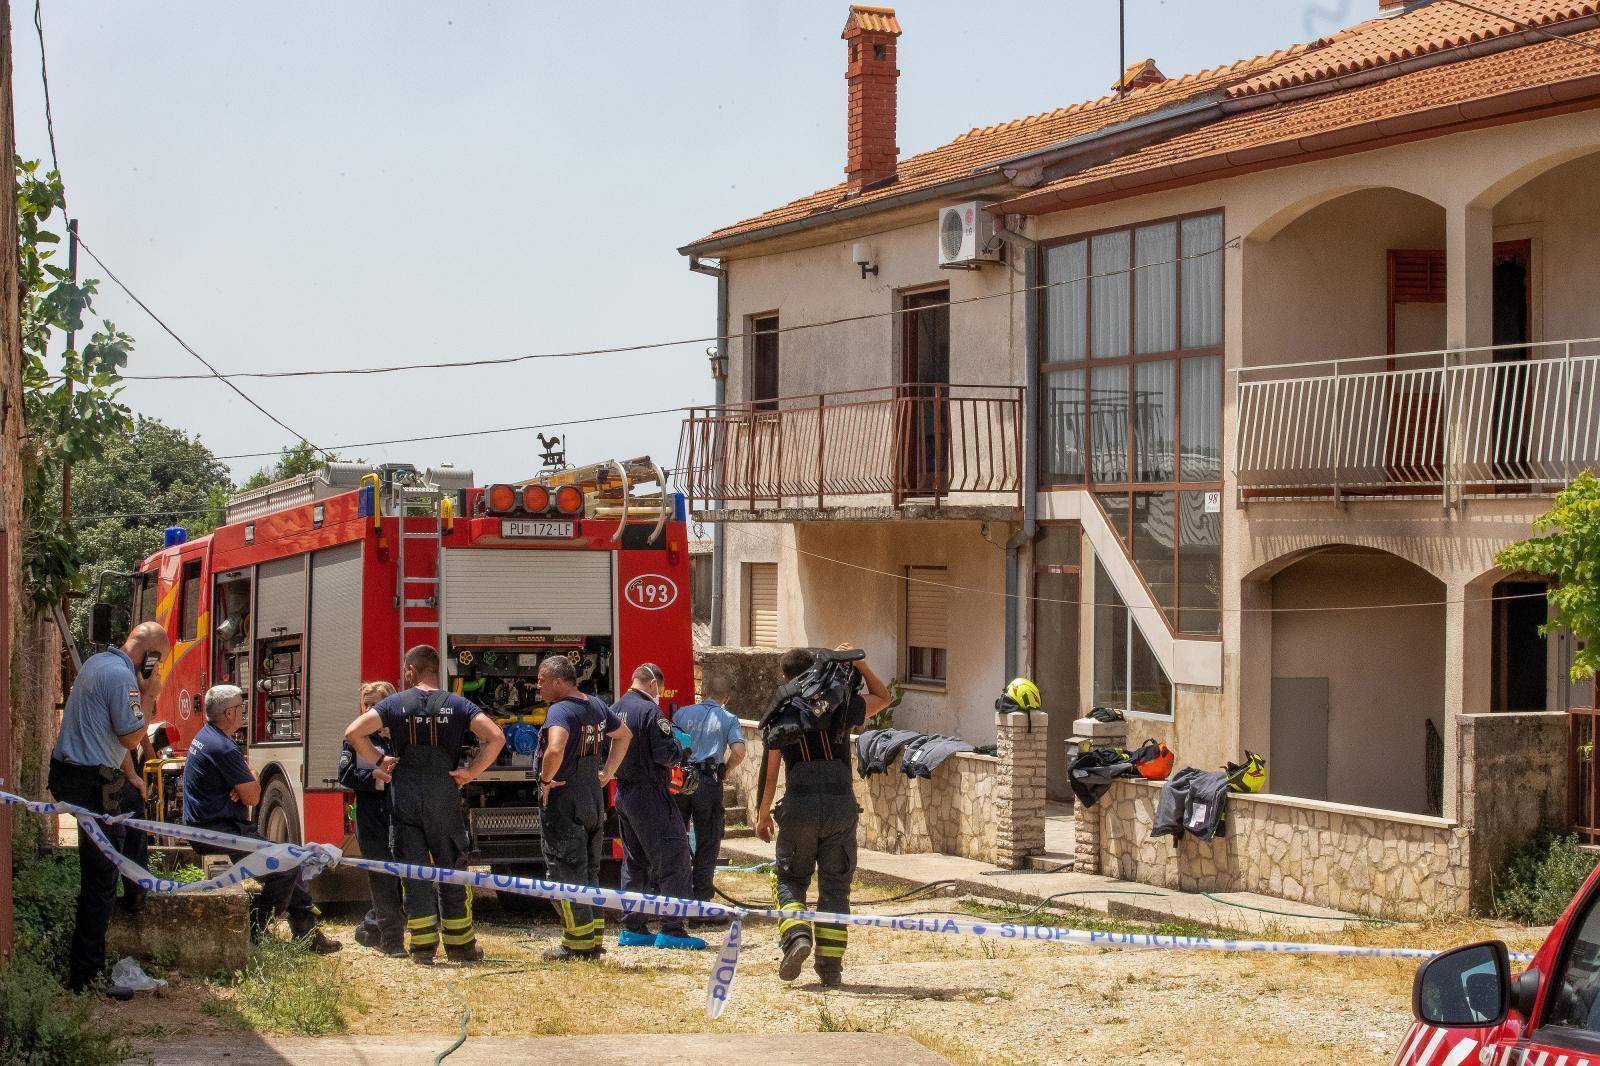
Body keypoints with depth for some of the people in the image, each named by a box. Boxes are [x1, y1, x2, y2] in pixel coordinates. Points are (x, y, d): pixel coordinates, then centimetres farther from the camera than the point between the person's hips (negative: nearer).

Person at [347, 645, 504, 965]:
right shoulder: (457, 705, 4)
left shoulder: (394, 704, 2)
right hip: (444, 802, 0)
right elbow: (495, 737, -8)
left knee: (414, 874, 5)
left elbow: (353, 732, -8)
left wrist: (379, 760, 5)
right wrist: (471, 773, -1)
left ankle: (423, 946, 3)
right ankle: (459, 944, 13)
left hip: (404, 800, 0)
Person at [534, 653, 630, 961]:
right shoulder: (596, 705, 10)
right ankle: (594, 941, 18)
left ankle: (577, 944, 0)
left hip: (564, 799, -8)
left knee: (564, 872, -1)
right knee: (589, 873, 16)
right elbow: (623, 734, 26)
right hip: (595, 798, 8)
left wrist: (545, 778, -19)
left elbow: (555, 750, -36)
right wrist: (607, 771, 22)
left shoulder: (560, 710, -17)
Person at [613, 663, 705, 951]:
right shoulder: (650, 711, -15)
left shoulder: (616, 709, 10)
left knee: (634, 863, 16)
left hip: (623, 794, 9)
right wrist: (678, 745, -1)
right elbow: (666, 754, -20)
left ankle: (632, 929, 17)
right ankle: (672, 929, -7)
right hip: (651, 795, -9)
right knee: (673, 861, -4)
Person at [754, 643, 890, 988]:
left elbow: (770, 772, 4)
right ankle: (830, 967, 6)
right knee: (835, 887, 9)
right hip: (841, 804, 1)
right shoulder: (841, 707, 7)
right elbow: (883, 697, 25)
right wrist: (859, 663, 16)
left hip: (800, 805, -1)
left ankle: (796, 936, -11)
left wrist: (763, 815, 13)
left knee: (789, 879, 15)